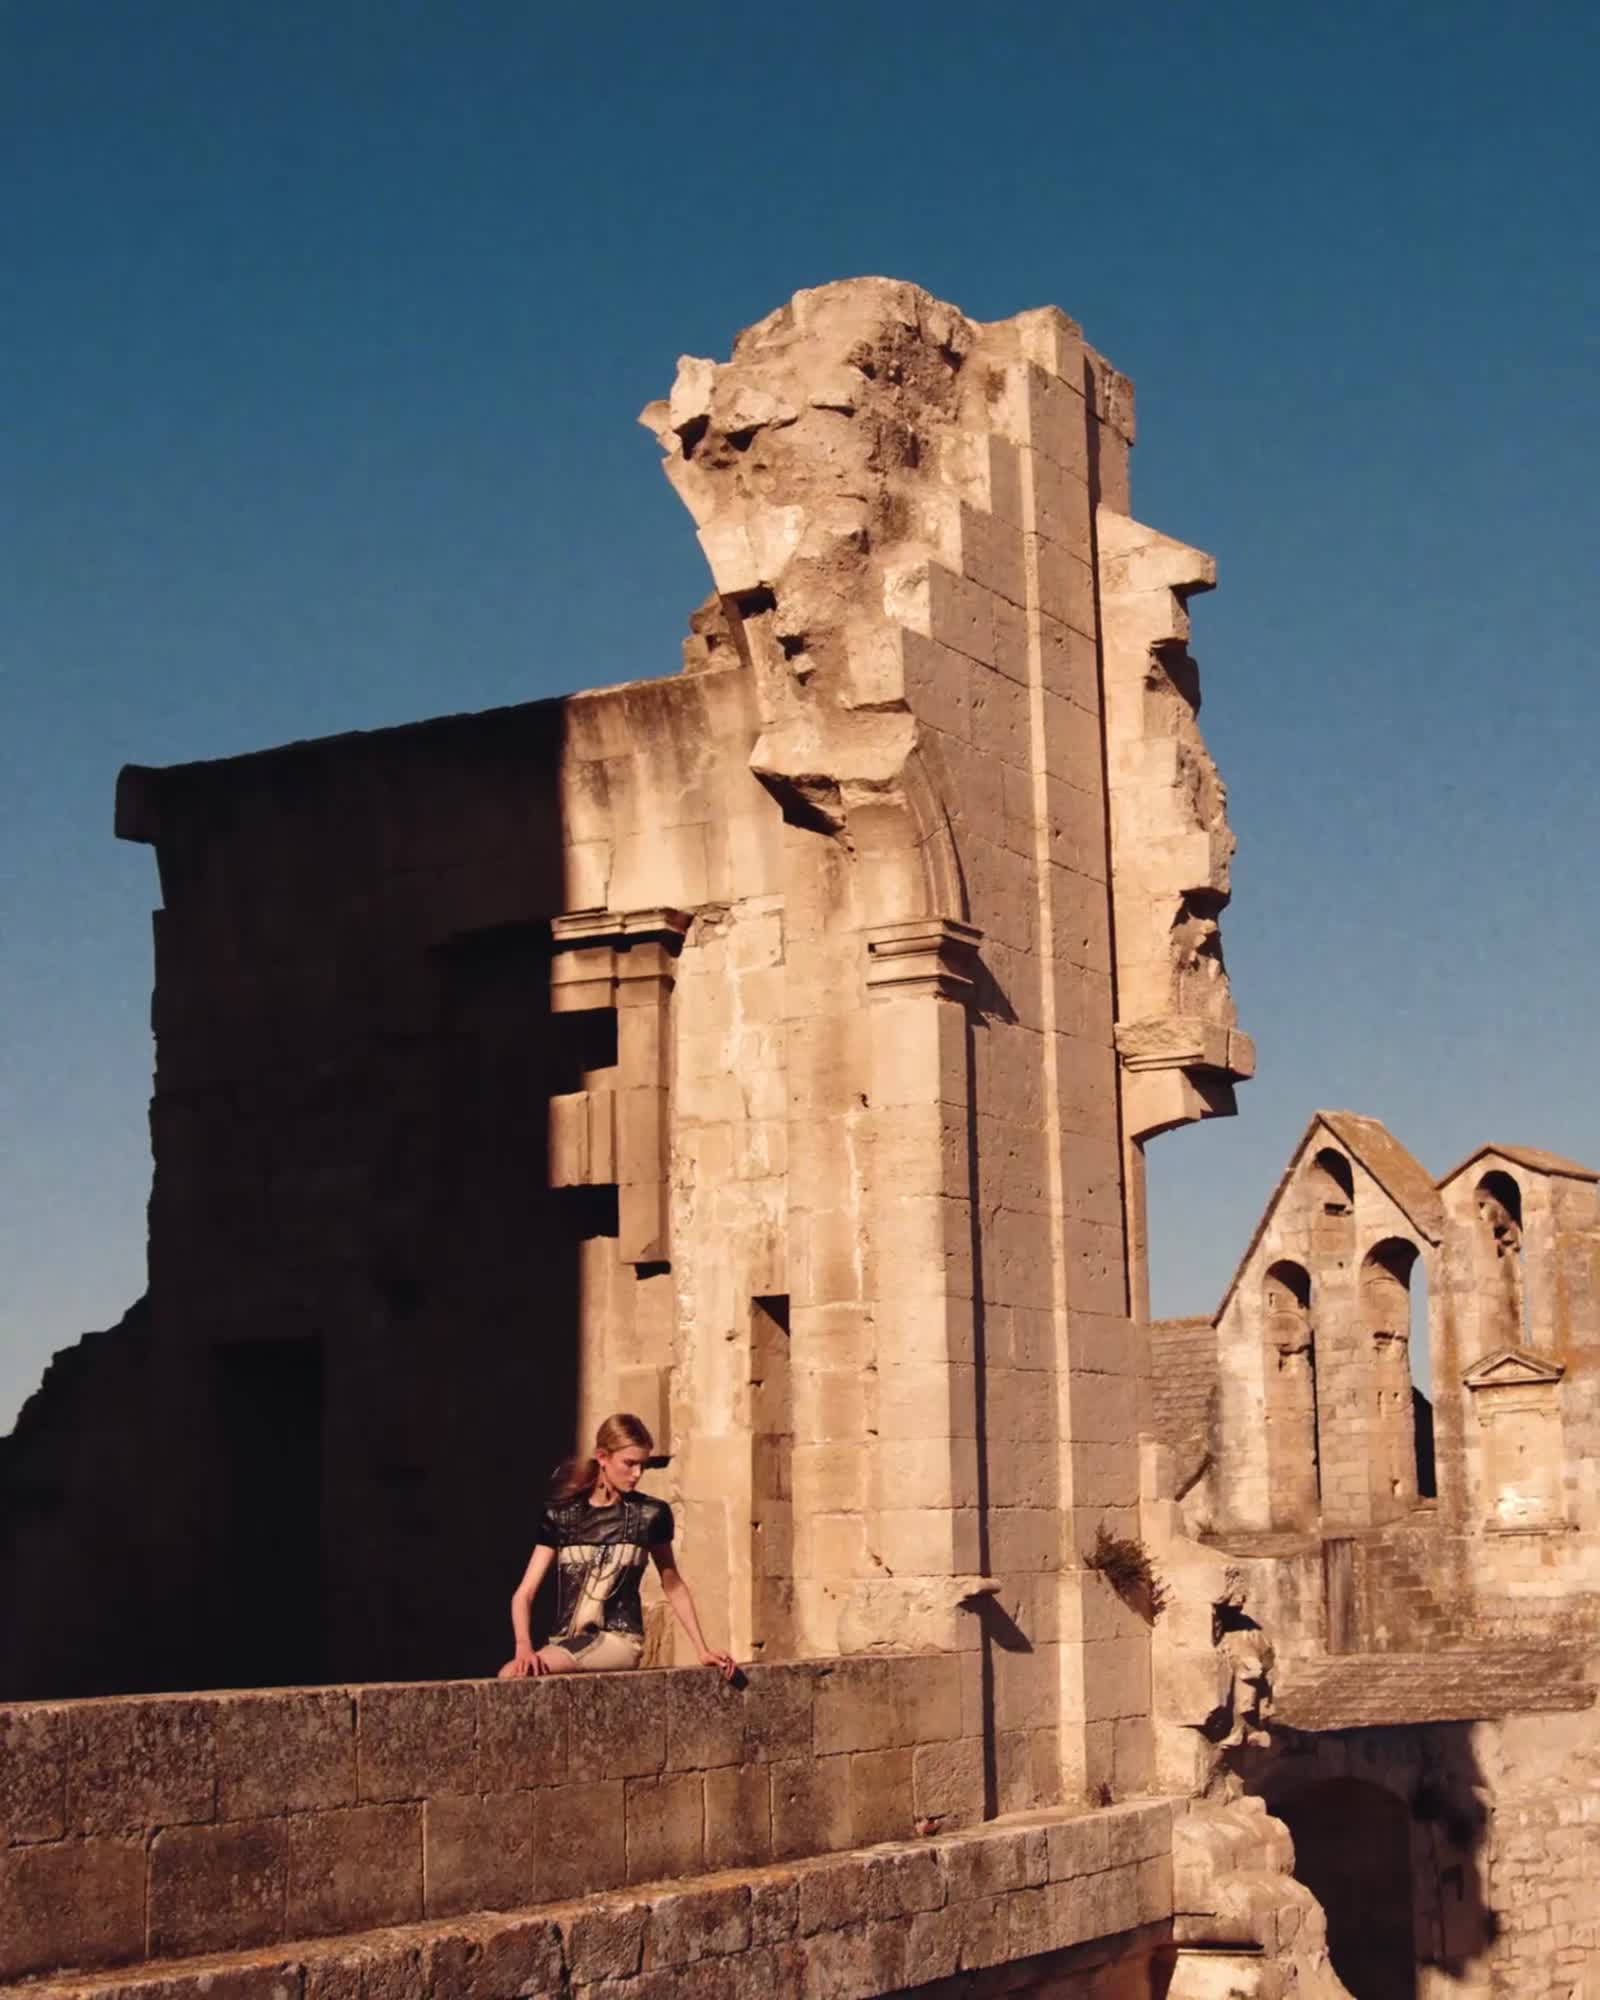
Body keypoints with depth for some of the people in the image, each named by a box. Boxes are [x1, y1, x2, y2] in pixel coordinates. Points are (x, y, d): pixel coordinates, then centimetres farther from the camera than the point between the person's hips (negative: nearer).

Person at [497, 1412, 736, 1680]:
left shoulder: (650, 1514, 2)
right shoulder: (560, 1513, 5)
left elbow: (673, 1586, 16)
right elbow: (524, 1592, 0)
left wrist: (702, 1650, 12)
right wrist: (524, 1646, -19)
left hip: (619, 1640, -3)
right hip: (565, 1640, 3)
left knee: (513, 1675, -29)